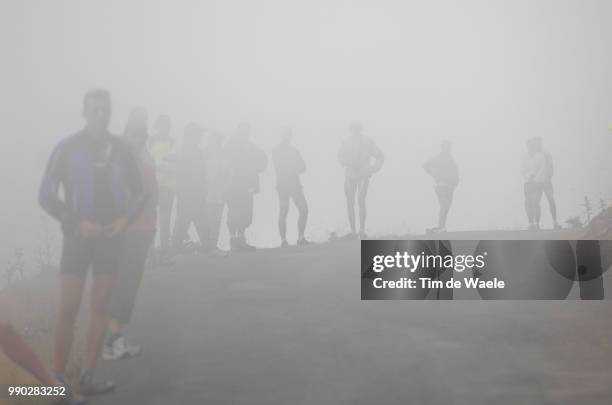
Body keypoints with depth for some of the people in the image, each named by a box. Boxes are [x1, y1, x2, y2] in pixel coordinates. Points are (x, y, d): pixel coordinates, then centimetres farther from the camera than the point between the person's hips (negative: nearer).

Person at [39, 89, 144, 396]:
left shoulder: (120, 149, 4)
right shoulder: (67, 147, -4)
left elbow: (138, 192, 12)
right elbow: (46, 195, -5)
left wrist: (126, 218, -7)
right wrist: (77, 222, -15)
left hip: (111, 236, 3)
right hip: (78, 236, -3)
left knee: (101, 305, 6)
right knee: (68, 307, -5)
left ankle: (87, 377, 15)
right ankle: (57, 379, 6)